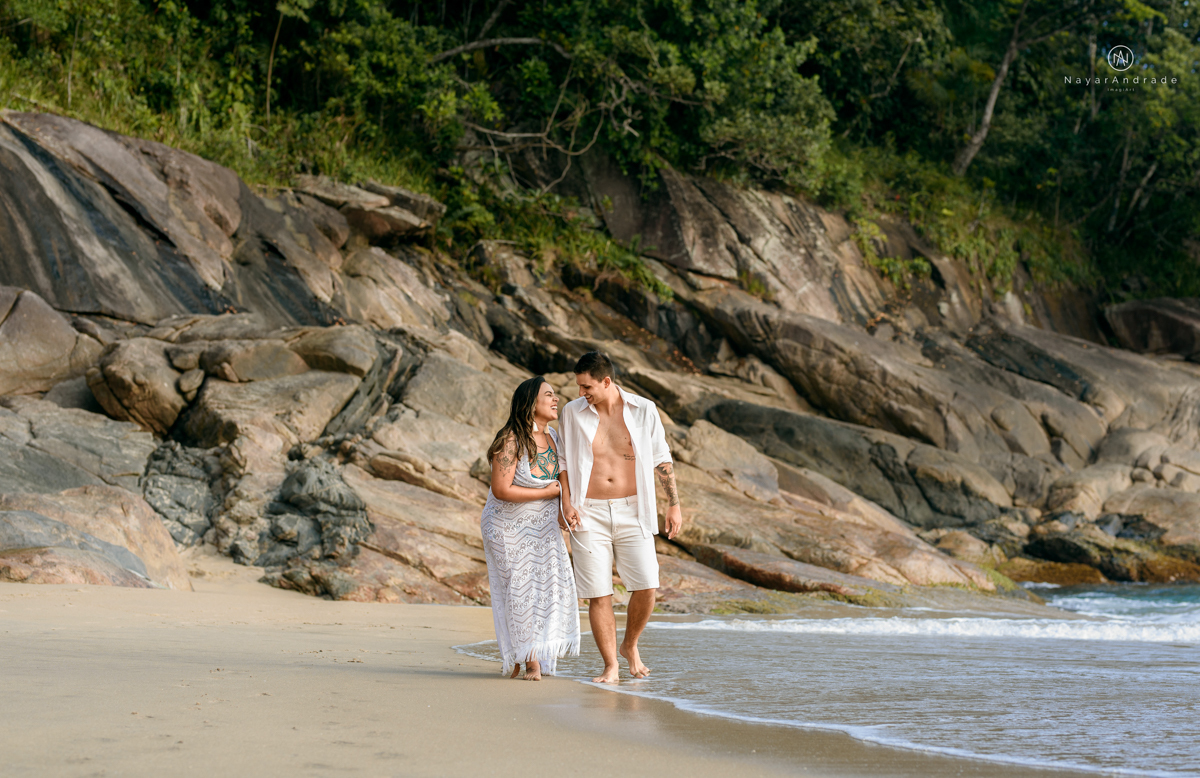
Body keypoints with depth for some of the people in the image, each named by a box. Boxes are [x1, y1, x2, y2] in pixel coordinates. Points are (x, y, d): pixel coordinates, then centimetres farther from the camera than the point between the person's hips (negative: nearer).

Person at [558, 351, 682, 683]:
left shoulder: (643, 411, -1)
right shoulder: (573, 412, 0)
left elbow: (662, 460, 7)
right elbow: (564, 462, 9)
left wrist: (674, 505, 5)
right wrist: (567, 503, -4)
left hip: (632, 512, 0)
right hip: (589, 515, 0)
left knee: (646, 587, -9)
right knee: (598, 594, -3)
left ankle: (630, 645, 18)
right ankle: (610, 667, 7)